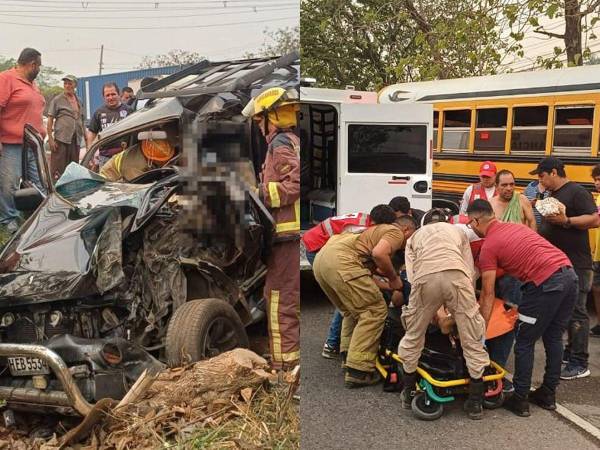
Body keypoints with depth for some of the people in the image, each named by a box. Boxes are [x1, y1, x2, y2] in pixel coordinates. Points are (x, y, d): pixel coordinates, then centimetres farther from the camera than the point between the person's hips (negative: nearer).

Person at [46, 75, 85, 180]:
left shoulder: (79, 101, 16)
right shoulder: (57, 100, 0)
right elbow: (50, 120, -2)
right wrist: (50, 139, -10)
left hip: (76, 140, 5)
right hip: (61, 139, -5)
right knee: (58, 168, -8)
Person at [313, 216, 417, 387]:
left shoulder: (378, 230, 36)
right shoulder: (396, 232, 9)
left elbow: (366, 277, 32)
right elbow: (379, 253, -13)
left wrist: (390, 287, 37)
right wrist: (394, 278, 2)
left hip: (321, 259, 10)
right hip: (341, 260, -10)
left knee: (352, 311, 24)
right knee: (374, 311, -2)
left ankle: (347, 357, 23)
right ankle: (358, 370, -4)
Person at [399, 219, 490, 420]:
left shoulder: (414, 237, 38)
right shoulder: (458, 231, 38)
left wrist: (436, 314, 27)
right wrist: (460, 310, 34)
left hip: (425, 277, 0)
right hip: (457, 274, 0)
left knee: (413, 335, 21)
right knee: (472, 340, 15)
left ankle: (408, 393, 33)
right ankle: (476, 403, 21)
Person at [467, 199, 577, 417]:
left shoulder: (489, 246, 0)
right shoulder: (516, 226, 21)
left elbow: (488, 294, -1)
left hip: (546, 283, -8)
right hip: (570, 274, 8)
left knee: (524, 342, 7)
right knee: (553, 338, 20)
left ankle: (520, 400, 14)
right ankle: (548, 395, 31)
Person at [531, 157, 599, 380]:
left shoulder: (576, 192, -10)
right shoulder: (552, 195, 17)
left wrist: (566, 220, -27)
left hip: (575, 266, -9)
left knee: (576, 313, -5)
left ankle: (579, 364, 1)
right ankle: (569, 354, 26)